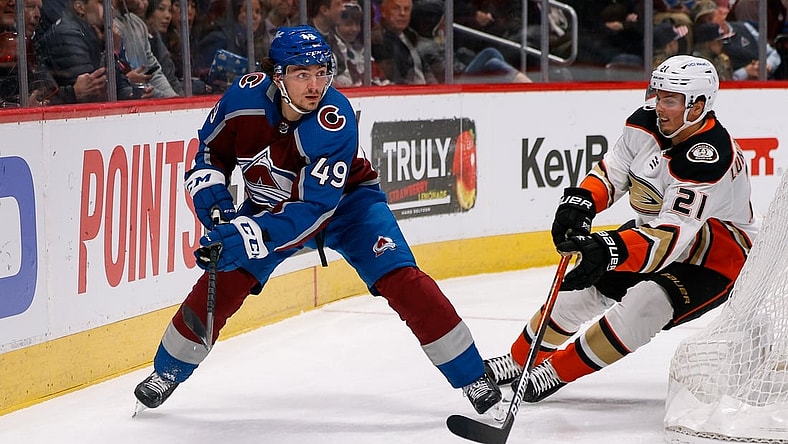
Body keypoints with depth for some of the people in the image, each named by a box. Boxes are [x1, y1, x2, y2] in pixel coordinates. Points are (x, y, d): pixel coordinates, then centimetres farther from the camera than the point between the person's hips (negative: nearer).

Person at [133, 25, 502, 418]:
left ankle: (473, 377, -9)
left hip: (343, 199, -3)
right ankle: (167, 371, 12)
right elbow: (211, 151, -3)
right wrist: (213, 199, -19)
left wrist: (251, 234, -48)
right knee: (223, 281, -10)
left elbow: (315, 208, -38)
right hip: (270, 203, 3)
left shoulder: (334, 121, -35)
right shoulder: (245, 97, -24)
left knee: (401, 280, -19)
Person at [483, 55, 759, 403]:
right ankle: (519, 360, 19)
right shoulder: (646, 124, -11)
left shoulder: (712, 158, -34)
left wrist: (611, 250, -52)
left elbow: (672, 237, -40)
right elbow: (611, 171, 2)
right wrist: (580, 202, -18)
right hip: (652, 229, 8)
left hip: (717, 258, -8)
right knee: (583, 287, -1)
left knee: (646, 303, -30)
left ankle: (559, 372, -15)